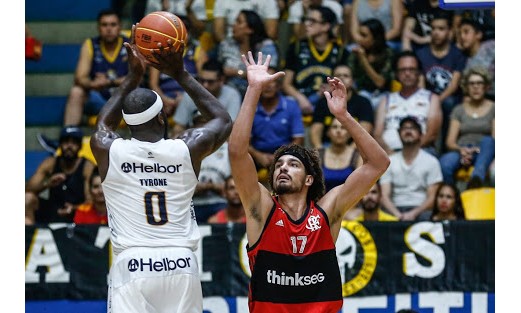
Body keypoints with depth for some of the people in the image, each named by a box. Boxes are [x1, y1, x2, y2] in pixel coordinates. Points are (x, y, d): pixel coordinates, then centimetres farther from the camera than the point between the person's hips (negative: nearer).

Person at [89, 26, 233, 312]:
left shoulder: (107, 150, 1)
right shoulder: (188, 149, 2)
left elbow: (103, 124, 28)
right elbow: (223, 119, 24)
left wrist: (133, 76, 30)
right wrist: (181, 75, 25)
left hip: (131, 266, -1)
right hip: (181, 266, 1)